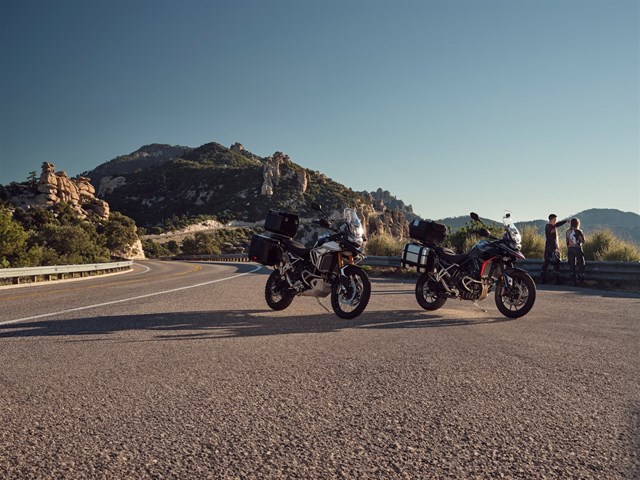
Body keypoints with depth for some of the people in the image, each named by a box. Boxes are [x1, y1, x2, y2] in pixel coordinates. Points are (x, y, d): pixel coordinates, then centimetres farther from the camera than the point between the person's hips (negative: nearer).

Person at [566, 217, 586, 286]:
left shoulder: (568, 232, 6)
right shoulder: (578, 231, -10)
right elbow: (583, 241, -7)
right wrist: (583, 235, 10)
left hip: (570, 249, 5)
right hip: (578, 249, -5)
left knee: (572, 265, 7)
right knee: (580, 265, 4)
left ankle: (573, 281, 7)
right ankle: (580, 280, 3)